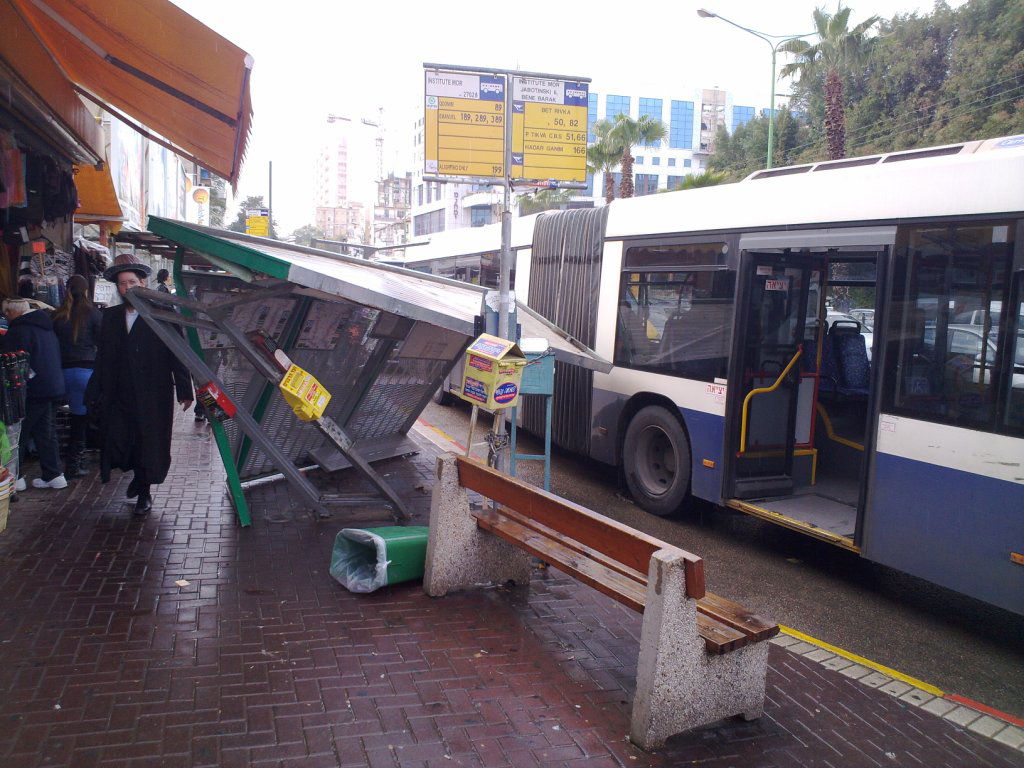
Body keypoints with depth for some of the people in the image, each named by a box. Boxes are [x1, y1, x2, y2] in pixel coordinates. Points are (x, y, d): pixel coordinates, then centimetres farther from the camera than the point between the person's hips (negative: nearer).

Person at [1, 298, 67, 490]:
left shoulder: (18, 330, -15)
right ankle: (54, 475, 17)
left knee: (18, 436, 2)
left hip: (31, 391, -8)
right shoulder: (47, 328, 13)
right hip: (52, 386, 8)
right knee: (46, 433, 14)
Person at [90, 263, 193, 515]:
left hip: (153, 396, -4)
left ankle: (144, 491, 27)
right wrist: (98, 391, 9)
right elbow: (103, 357, 11)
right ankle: (138, 475, 32)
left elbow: (178, 354, -7)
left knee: (150, 444, 6)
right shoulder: (110, 316, 8)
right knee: (116, 443, 2)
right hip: (119, 395, 4)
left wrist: (184, 390, -9)